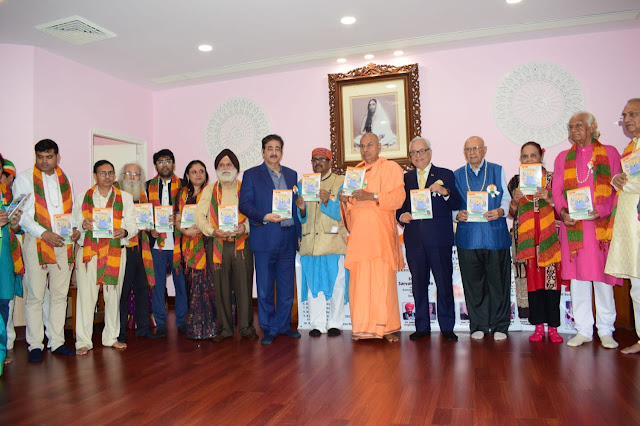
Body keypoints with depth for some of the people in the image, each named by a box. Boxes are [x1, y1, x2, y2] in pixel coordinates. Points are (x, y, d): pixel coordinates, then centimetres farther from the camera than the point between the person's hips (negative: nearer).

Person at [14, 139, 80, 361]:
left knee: (60, 294, 7)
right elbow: (21, 214, -6)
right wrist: (44, 233, -17)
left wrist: (75, 228, 1)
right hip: (36, 242, -4)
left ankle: (57, 342, 16)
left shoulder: (65, 180, 15)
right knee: (35, 296, -2)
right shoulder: (24, 179, 1)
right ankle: (35, 345, 9)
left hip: (63, 243, 4)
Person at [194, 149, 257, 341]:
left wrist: (245, 227, -16)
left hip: (241, 243, -1)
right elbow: (199, 215, 5)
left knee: (244, 285, -2)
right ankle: (225, 328, 16)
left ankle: (246, 327, 11)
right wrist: (213, 231, -11)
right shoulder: (209, 190, 14)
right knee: (221, 287, 4)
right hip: (217, 244, 1)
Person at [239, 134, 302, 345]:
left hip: (288, 238, 4)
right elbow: (244, 204, -4)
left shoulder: (291, 175, 14)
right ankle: (268, 329, 15)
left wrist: (298, 232, 9)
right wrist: (265, 217, -18)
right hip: (265, 239, -3)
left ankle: (283, 325, 25)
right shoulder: (252, 175, 3)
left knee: (287, 286, 10)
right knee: (265, 288, 3)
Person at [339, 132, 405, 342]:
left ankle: (387, 327, 1)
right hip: (359, 234, 4)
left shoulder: (391, 168, 6)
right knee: (359, 279, -1)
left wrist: (372, 196, -19)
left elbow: (398, 197, -7)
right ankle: (363, 327, 5)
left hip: (381, 232, -4)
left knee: (383, 279, -7)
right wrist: (344, 199, -1)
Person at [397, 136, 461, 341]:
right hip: (414, 238, 3)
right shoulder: (406, 178, 16)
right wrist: (401, 215, -5)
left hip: (439, 239, -2)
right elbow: (399, 206, 16)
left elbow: (456, 205, 1)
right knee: (418, 284, 7)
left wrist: (445, 192, -17)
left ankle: (447, 327, 12)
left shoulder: (445, 175, 8)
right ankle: (422, 326, 18)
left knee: (444, 283, 0)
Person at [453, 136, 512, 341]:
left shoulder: (497, 171, 10)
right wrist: (457, 214, -9)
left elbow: (506, 199, 10)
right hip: (468, 237, 1)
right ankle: (478, 326, 18)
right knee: (473, 283, 5)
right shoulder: (456, 175, 11)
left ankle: (499, 326, 16)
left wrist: (500, 211, -11)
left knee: (498, 282, 2)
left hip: (495, 235, -1)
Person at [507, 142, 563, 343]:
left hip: (549, 236, -1)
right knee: (532, 279, 1)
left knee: (552, 279, -5)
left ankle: (553, 327, 4)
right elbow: (512, 214, 11)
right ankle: (539, 326, 10)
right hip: (526, 238, 1)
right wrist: (514, 201, -8)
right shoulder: (515, 181, 11)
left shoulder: (552, 178, 6)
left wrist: (549, 199, -15)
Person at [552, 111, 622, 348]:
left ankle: (605, 331, 13)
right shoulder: (563, 157, 15)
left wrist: (601, 210, -15)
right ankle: (583, 330, 13)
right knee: (577, 277, 4)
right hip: (573, 225, 2)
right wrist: (563, 212, -9)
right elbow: (557, 190, 9)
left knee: (602, 276, 0)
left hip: (601, 224, -2)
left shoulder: (609, 152, 8)